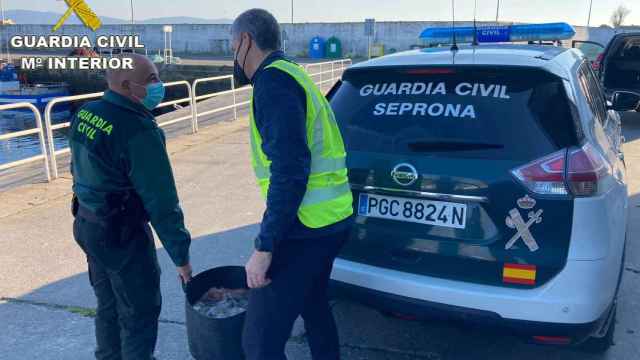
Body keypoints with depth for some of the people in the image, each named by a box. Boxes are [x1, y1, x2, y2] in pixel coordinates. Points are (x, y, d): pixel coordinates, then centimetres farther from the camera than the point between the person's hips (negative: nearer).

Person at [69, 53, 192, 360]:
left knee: (108, 305, 24)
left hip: (88, 223, 9)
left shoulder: (85, 113, 2)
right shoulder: (138, 130, -24)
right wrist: (180, 253, -15)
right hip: (122, 233, -9)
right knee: (140, 311, 8)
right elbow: (161, 200, -23)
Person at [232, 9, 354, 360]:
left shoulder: (273, 81, -14)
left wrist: (264, 247, -21)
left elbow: (290, 172, -24)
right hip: (331, 216, 11)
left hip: (305, 227, -11)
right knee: (312, 303, 28)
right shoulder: (290, 74, 17)